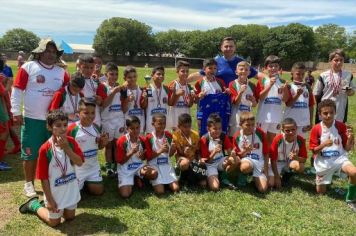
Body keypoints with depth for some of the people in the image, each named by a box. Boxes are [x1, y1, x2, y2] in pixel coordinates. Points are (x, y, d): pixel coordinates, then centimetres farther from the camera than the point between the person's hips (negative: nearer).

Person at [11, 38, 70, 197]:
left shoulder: (60, 72, 8)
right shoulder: (28, 67, -5)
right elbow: (17, 90, -6)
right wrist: (16, 112, -10)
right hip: (32, 119, -4)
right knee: (30, 153, 5)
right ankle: (29, 184, 21)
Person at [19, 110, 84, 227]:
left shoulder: (71, 142, -9)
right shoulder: (45, 149, -21)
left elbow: (80, 163, -18)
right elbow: (43, 177, -16)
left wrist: (66, 147, -27)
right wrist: (49, 199, -14)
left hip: (71, 188, 4)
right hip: (55, 192, -4)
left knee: (70, 217, 21)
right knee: (54, 222, 14)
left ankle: (45, 204, 41)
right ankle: (34, 205, 36)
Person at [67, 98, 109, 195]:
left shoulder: (96, 127, -2)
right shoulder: (72, 129, -20)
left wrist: (104, 143, -9)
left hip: (93, 165, 5)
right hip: (78, 166, -4)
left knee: (98, 191, 10)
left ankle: (86, 182, 37)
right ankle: (81, 182, 33)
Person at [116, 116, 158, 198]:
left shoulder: (143, 140, -4)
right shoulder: (122, 141, -15)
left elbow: (145, 157, 7)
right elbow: (120, 161, -13)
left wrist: (142, 156, -18)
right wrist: (132, 152, -26)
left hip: (139, 166, 3)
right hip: (125, 169, -3)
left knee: (154, 174, -26)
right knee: (125, 194, -21)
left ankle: (138, 178, 6)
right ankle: (128, 183, 15)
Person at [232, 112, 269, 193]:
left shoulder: (260, 133, -6)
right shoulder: (237, 137, -6)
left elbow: (266, 153, 2)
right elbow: (237, 155, 4)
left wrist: (266, 168, -5)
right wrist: (245, 151, -17)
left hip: (259, 162, 1)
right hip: (245, 159, -1)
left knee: (263, 189, -15)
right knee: (245, 167, -41)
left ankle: (255, 178, 19)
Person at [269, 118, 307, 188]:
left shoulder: (300, 140, -19)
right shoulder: (278, 139, -24)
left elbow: (304, 159, -12)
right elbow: (273, 159, -17)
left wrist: (296, 158, -37)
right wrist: (277, 177, -16)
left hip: (291, 162, 2)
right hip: (278, 163, -1)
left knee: (300, 167, -32)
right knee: (271, 184, -17)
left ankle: (287, 174, 3)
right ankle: (280, 174, 18)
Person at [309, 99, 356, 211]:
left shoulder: (341, 126, -9)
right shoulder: (316, 129, -11)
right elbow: (314, 151, -9)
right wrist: (324, 144, -28)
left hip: (339, 158, 0)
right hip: (323, 162, 0)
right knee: (320, 192, 9)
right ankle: (320, 177, 45)